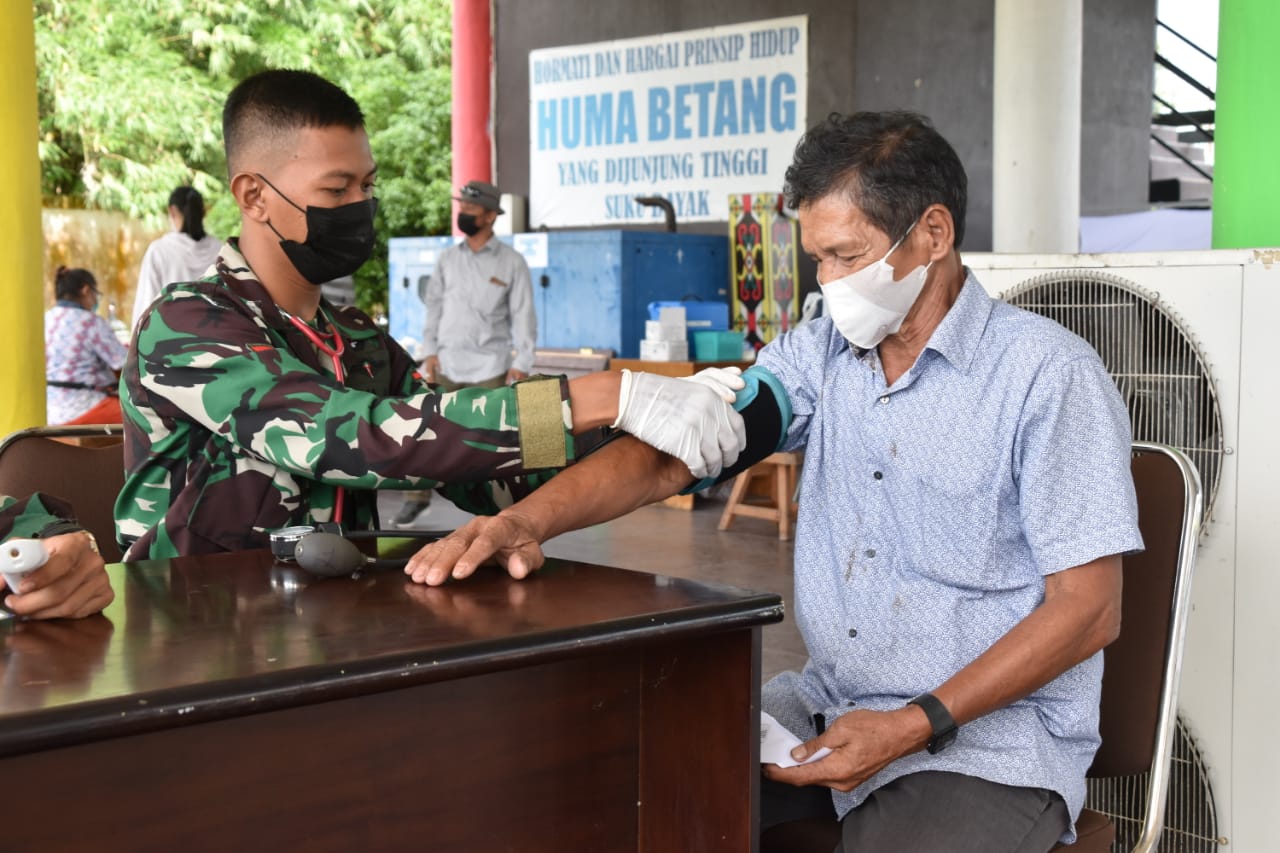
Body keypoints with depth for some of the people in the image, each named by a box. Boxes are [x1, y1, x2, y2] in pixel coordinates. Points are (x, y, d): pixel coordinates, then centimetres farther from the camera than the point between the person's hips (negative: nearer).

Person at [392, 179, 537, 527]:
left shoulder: (512, 262, -1)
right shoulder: (448, 258, 8)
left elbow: (523, 314, -2)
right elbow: (434, 305, 10)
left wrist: (522, 361, -8)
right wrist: (430, 351, 1)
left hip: (489, 365, -3)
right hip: (447, 362, 3)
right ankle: (418, 497, 8)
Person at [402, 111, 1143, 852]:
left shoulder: (1045, 373, -11)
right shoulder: (819, 354, 6)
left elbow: (1090, 609, -12)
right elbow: (670, 455, -3)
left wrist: (916, 726, -19)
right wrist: (529, 519, -22)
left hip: (991, 739, -5)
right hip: (830, 707, 5)